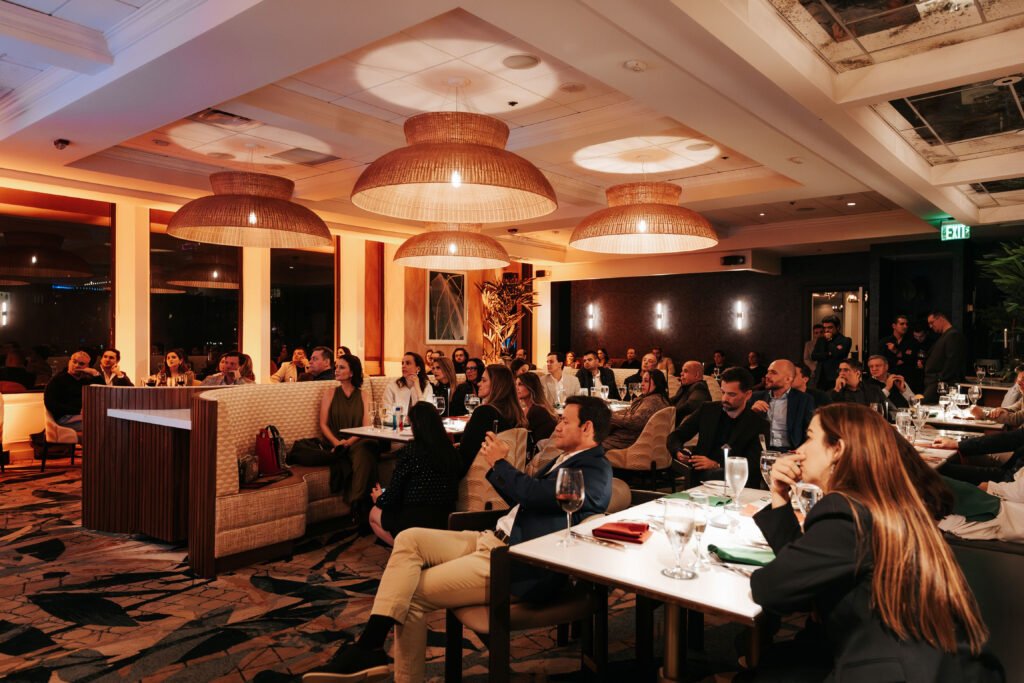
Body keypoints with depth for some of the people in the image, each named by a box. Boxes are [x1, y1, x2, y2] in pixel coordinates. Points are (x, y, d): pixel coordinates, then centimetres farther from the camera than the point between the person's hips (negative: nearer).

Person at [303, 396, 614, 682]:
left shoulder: (594, 469, -12)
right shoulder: (566, 461, 18)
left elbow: (533, 494, -25)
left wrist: (500, 463, -9)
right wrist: (498, 465, 8)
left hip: (518, 564, -10)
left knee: (412, 595, -11)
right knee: (408, 539, -5)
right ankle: (368, 646, -9)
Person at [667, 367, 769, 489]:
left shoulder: (759, 424, 2)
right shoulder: (708, 409, 10)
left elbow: (753, 466, -7)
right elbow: (675, 436, 13)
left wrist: (716, 465, -20)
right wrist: (678, 452, -10)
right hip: (699, 475, 3)